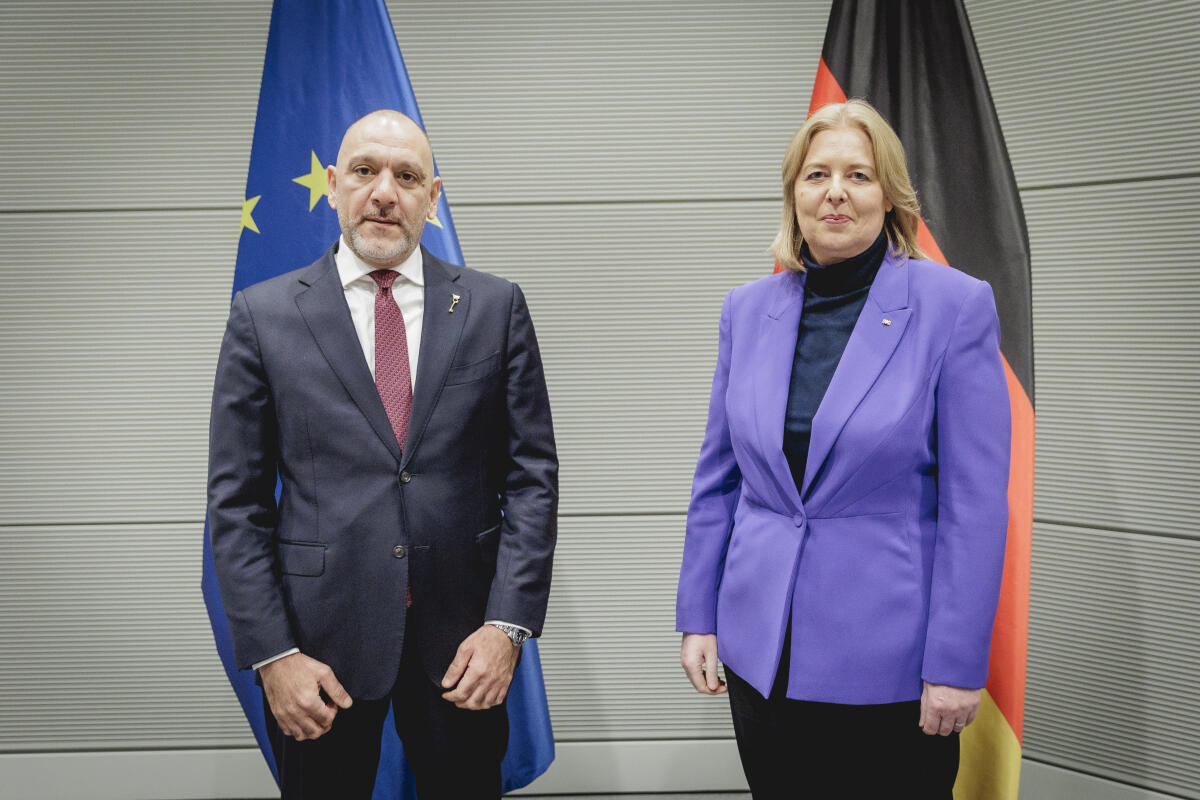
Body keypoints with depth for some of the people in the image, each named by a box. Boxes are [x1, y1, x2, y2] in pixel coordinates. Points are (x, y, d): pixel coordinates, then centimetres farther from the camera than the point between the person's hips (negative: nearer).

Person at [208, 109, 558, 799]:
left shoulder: (496, 307, 2)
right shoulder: (264, 316, 1)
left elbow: (533, 473, 1)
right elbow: (237, 500, 0)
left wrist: (508, 623, -7)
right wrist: (271, 653, -7)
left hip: (462, 639, 1)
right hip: (319, 637, 0)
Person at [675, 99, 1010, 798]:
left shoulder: (956, 306, -8)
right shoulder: (748, 309, 4)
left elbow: (977, 503, -9)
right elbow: (718, 477, 9)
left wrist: (957, 664, -10)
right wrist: (698, 616, 7)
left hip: (890, 661, -3)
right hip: (761, 650, 4)